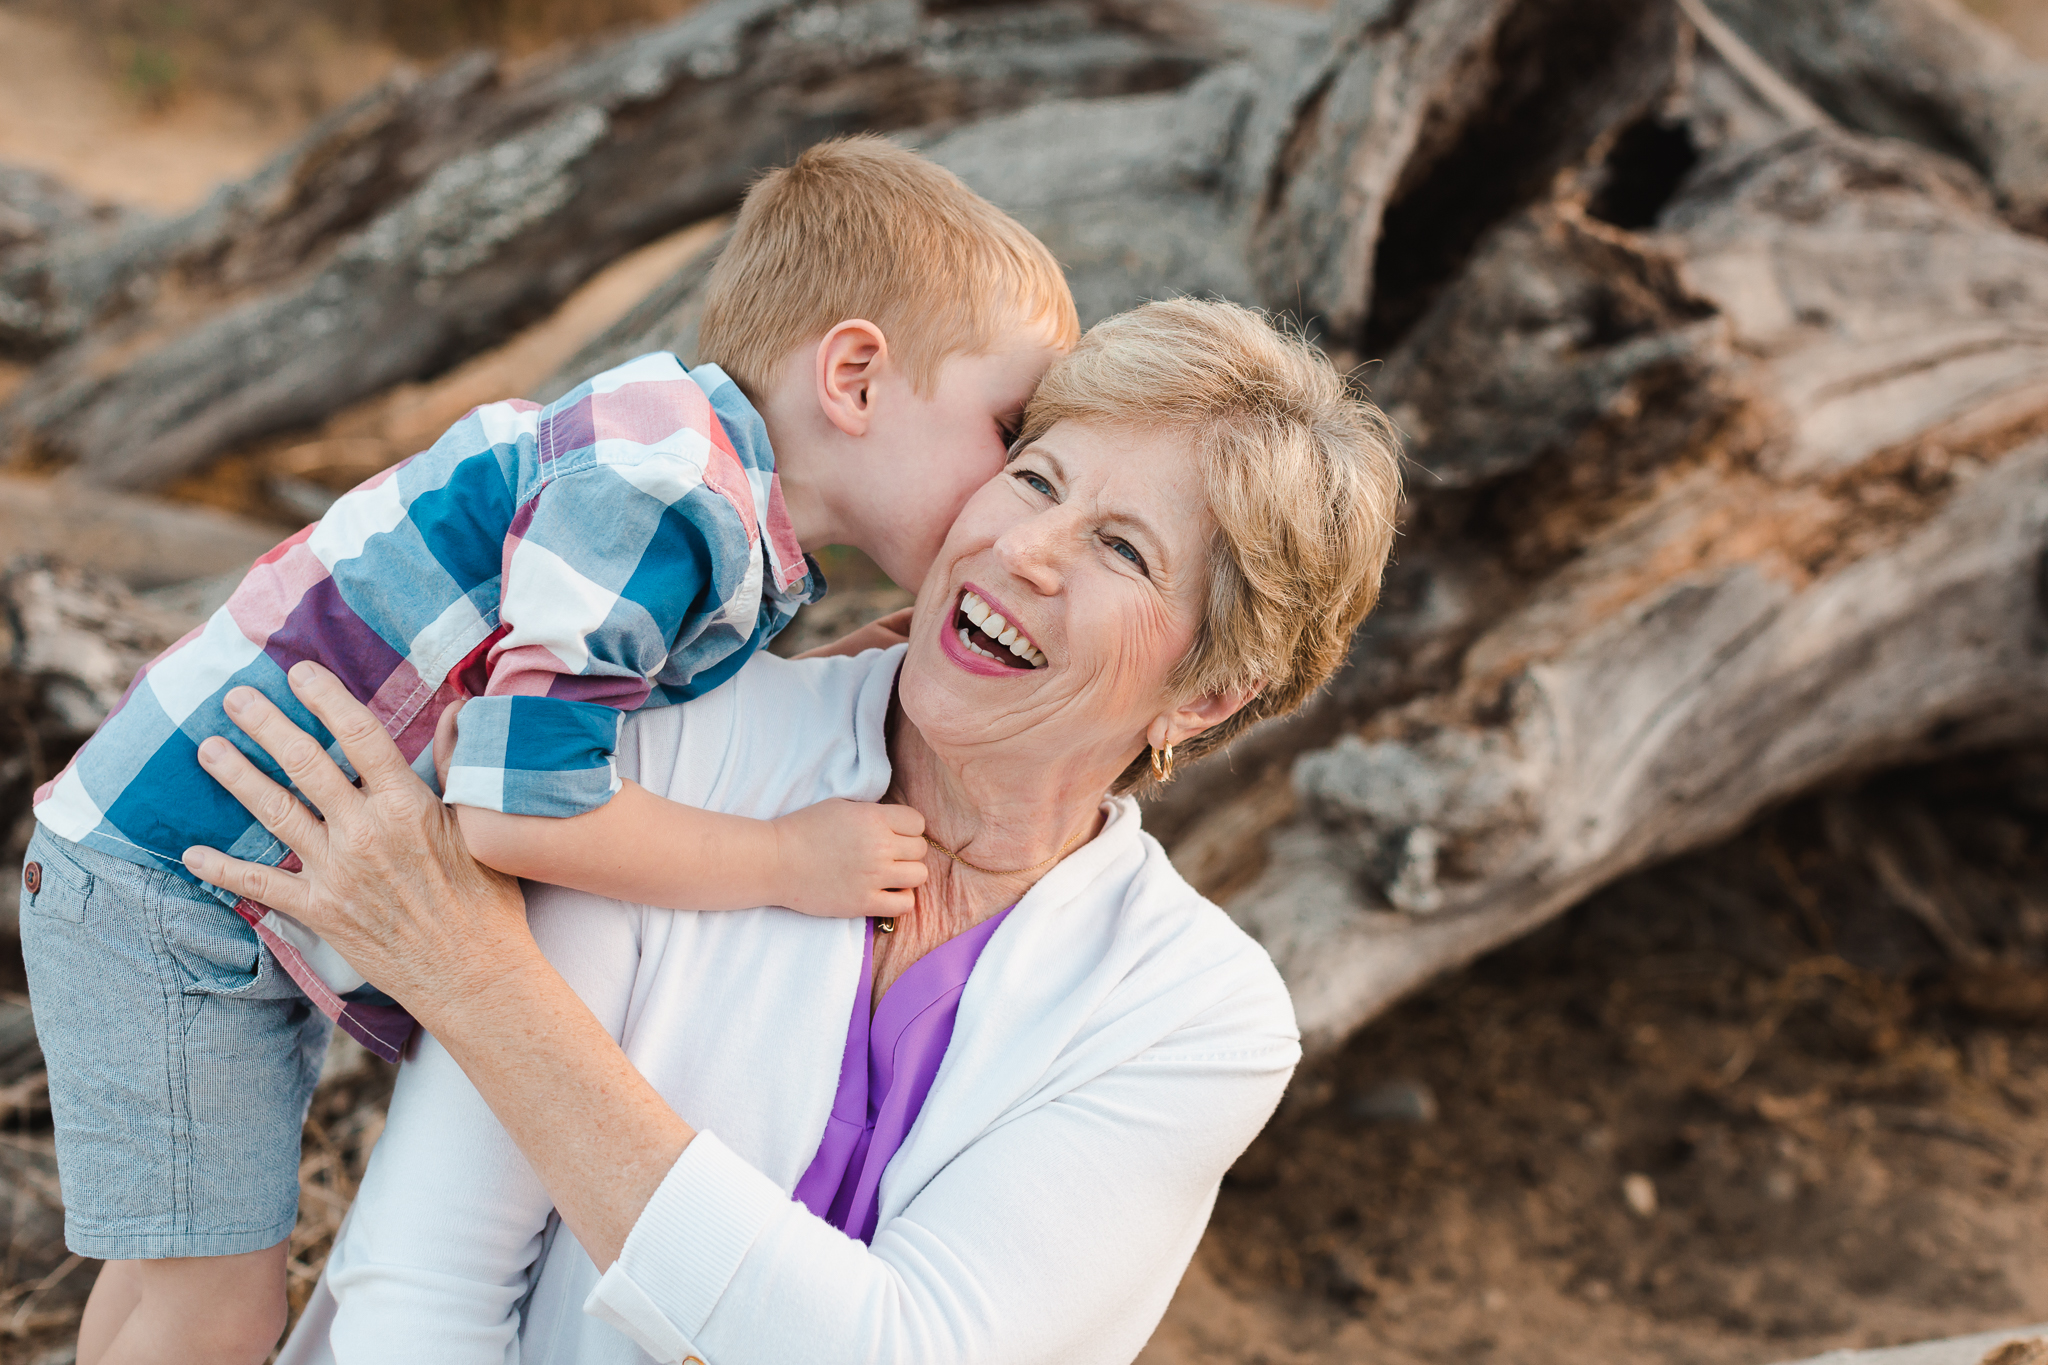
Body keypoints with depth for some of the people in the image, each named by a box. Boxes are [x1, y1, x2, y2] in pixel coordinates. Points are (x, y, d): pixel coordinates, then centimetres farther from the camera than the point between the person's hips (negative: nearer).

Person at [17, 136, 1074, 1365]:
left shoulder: (742, 528, 2)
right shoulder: (656, 492, -30)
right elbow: (517, 800, -35)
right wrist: (784, 861, -24)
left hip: (279, 903, 9)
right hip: (169, 883, -9)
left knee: (189, 1260, 24)